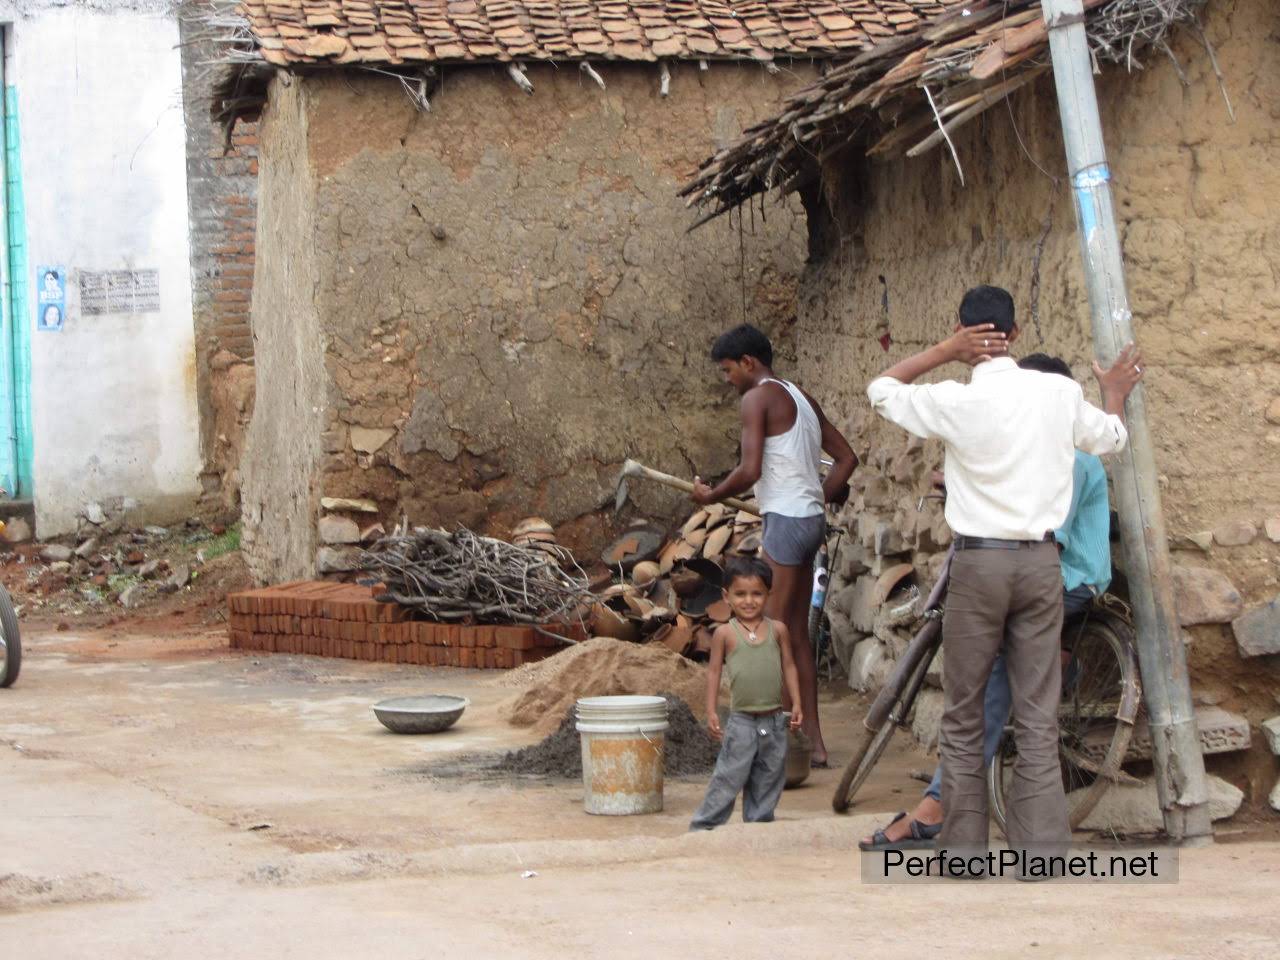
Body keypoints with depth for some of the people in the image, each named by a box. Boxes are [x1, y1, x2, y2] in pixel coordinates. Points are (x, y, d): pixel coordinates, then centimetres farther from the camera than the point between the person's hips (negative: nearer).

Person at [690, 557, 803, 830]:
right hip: (741, 722, -3)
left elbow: (788, 666, 9)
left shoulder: (777, 630, 3)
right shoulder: (725, 633, -4)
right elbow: (714, 671, 1)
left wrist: (797, 704, 5)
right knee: (728, 779, -4)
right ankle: (703, 827, 2)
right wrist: (711, 711, -3)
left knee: (768, 781, 11)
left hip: (774, 721, 3)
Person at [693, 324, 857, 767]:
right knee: (797, 633, 13)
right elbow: (846, 457, 18)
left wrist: (711, 495, -2)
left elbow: (750, 470, -17)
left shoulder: (758, 398, -9)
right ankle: (812, 739, 16)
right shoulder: (802, 398, 17)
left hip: (785, 519, -9)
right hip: (812, 518, 9)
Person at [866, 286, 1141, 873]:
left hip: (978, 561, -2)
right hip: (1040, 561, 2)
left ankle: (964, 847, 9)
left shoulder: (954, 402, -8)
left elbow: (881, 390, 9)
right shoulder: (1060, 394, 1)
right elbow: (1111, 438, 21)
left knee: (963, 716, 7)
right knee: (1038, 716, 4)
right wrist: (1115, 393, 41)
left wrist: (942, 353, 5)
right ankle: (1041, 846, 2)